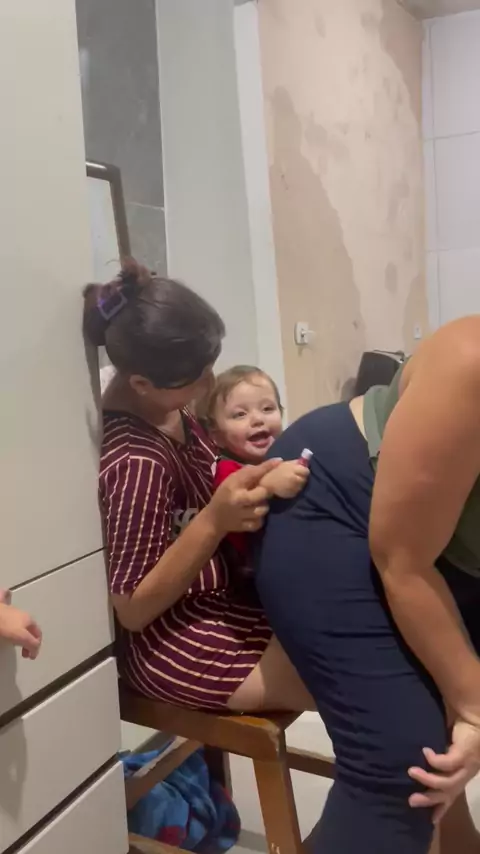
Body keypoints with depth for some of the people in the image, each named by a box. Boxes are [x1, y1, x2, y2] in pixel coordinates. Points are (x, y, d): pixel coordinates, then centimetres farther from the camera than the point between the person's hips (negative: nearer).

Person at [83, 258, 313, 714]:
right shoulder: (135, 462, -30)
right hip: (171, 640, -9)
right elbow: (132, 610, -22)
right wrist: (216, 520, -34)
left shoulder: (166, 407, -5)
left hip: (218, 592, 9)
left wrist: (256, 477, -4)